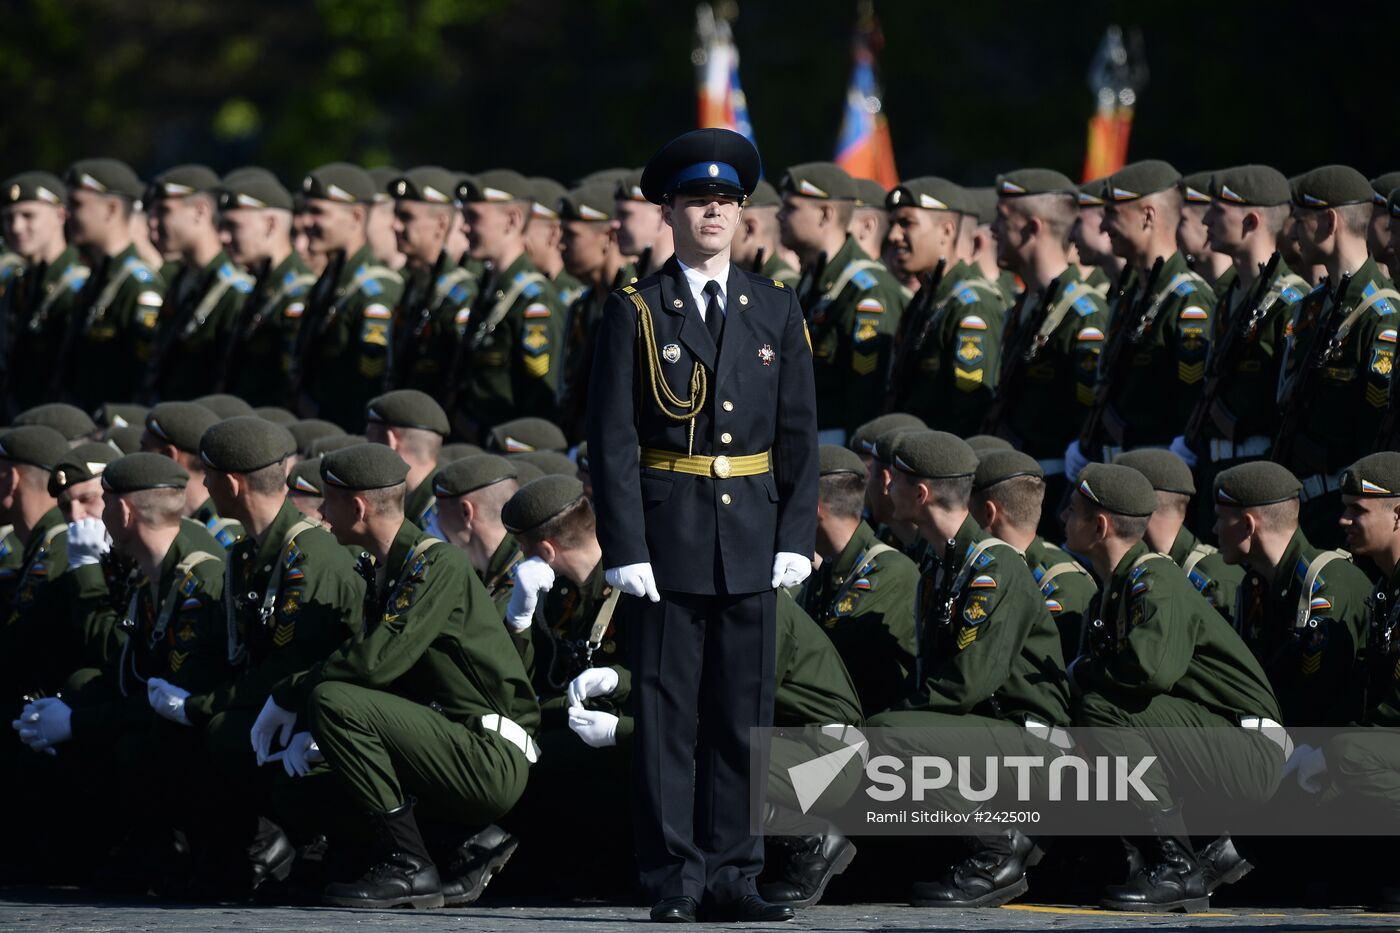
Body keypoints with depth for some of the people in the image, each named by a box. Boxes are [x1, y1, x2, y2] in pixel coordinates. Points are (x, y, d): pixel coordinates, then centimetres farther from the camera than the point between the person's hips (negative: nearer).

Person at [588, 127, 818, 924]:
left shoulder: (776, 311, 9)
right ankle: (674, 879, 2)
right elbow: (612, 440, -4)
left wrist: (797, 535, -2)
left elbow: (800, 433, 8)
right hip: (668, 530, -3)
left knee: (744, 713, 4)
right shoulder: (636, 313, 0)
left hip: (753, 536, 3)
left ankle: (732, 876, 8)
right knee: (667, 713, -1)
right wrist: (625, 549, -12)